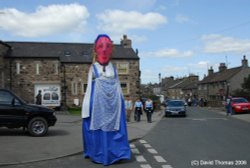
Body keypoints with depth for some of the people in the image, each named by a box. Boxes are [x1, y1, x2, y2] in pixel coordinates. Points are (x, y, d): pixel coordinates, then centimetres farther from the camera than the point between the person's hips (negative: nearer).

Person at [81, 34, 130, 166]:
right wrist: (87, 105, -4)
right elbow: (89, 87, 4)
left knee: (113, 126, 2)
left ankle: (113, 153, 9)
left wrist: (121, 103, 9)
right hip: (98, 101, -2)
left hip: (113, 101, 3)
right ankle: (99, 154, 6)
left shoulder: (113, 68, 15)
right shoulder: (93, 67, 8)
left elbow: (117, 86, 15)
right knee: (99, 127, -2)